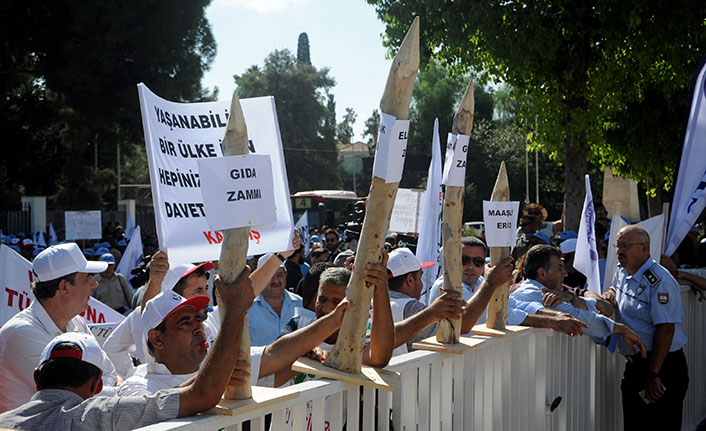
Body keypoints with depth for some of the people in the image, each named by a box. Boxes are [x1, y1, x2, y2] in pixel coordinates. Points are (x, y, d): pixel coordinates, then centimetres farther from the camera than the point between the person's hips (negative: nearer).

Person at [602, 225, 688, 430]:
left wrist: (653, 375, -24)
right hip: (634, 365, 9)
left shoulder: (659, 281, -19)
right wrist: (610, 294, 6)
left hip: (663, 367, -9)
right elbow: (615, 289, 32)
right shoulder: (622, 273, 9)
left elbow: (665, 329, -23)